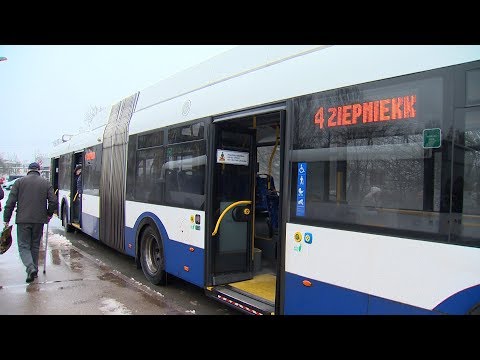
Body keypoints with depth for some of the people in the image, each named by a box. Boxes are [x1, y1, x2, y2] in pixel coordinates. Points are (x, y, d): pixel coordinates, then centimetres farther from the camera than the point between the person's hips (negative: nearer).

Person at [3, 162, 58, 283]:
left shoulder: (19, 182, 2)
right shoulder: (46, 183, 4)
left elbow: (10, 202, -2)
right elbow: (54, 201, -2)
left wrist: (6, 219, 5)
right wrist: (49, 214, 14)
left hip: (23, 220, -2)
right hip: (39, 220, 2)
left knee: (23, 246, 3)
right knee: (35, 245, 16)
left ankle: (30, 268, -16)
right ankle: (34, 269, 21)